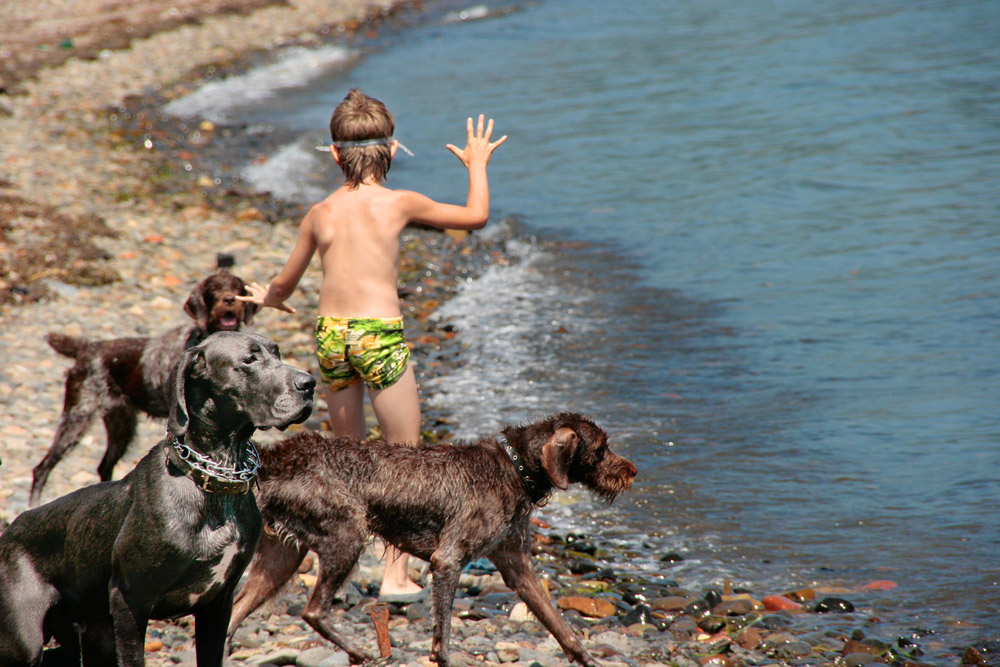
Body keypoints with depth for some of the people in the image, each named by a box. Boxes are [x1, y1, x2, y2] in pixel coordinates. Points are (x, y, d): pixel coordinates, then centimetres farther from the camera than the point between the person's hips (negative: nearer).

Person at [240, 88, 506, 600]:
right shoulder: (399, 204, -6)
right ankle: (396, 574, 4)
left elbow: (285, 283, 17)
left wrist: (268, 299, 41)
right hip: (380, 337, -4)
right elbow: (476, 216, 6)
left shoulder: (320, 213, 5)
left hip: (330, 335, 4)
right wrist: (477, 164, 23)